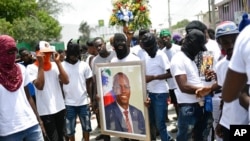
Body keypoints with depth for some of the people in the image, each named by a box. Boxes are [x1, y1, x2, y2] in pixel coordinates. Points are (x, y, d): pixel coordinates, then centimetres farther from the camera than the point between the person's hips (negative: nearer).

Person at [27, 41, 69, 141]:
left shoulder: (55, 65, 5)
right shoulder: (31, 68, -7)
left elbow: (66, 81, -7)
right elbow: (39, 86, -21)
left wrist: (58, 62, -10)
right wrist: (41, 65, -19)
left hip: (60, 107, 5)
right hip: (45, 110, -5)